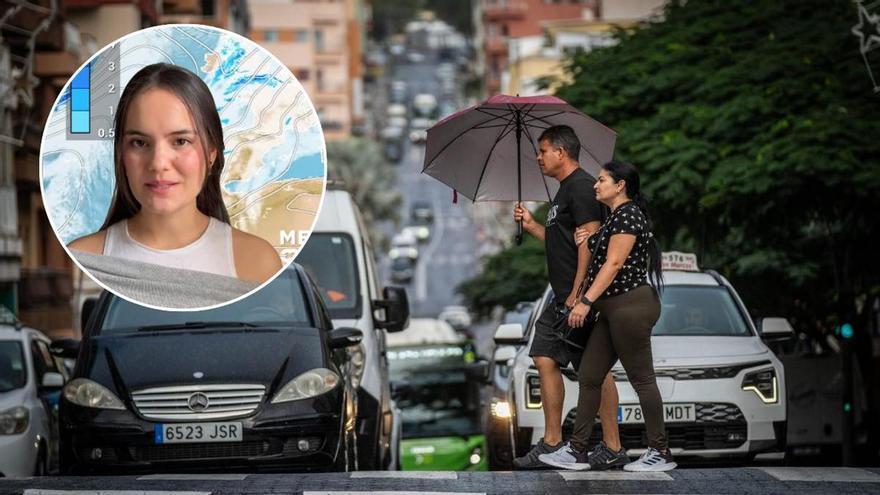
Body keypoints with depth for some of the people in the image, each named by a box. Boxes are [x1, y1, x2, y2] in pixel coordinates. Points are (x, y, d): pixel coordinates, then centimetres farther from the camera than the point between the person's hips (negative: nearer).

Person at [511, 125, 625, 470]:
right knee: (546, 360, 7)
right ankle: (551, 444, 9)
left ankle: (612, 448, -4)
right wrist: (532, 226, 15)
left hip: (580, 298, -10)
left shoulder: (581, 187, -12)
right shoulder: (564, 190, 20)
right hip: (561, 299, 11)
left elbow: (589, 241, -19)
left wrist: (578, 295, -23)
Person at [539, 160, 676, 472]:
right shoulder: (614, 218, 19)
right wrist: (585, 243, 8)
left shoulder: (628, 215, -12)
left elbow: (614, 263, -19)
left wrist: (586, 301, -23)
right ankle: (577, 450, 8)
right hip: (612, 308, 11)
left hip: (631, 305, -11)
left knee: (641, 379, -5)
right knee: (588, 378, 7)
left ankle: (660, 453, 0)